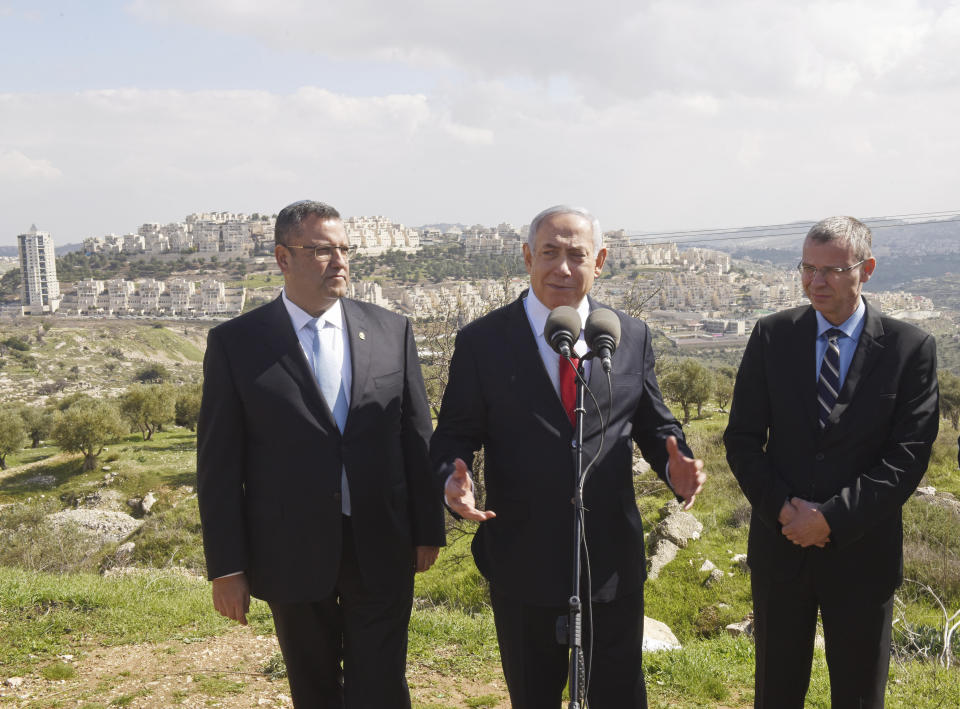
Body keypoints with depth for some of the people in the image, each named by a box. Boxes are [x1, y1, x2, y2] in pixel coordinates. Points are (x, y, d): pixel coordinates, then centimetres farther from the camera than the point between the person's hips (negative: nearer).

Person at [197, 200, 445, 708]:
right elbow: (218, 463, -4)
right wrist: (226, 567, -5)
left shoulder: (391, 331, 1)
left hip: (381, 550, 1)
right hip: (292, 553, -1)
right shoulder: (234, 343, -5)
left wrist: (428, 530, 5)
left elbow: (417, 436, 5)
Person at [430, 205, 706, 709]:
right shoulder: (481, 342, -4)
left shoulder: (632, 338, 3)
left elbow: (653, 425, 10)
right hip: (523, 567, -1)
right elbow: (454, 435, -2)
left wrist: (675, 464, -12)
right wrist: (453, 478, -23)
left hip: (613, 563, 2)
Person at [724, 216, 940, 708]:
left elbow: (908, 456, -11)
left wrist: (832, 518, -17)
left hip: (862, 552, -1)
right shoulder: (772, 336, -1)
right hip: (780, 544, 1)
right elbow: (742, 438, -1)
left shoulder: (911, 348, -6)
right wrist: (782, 509, -13)